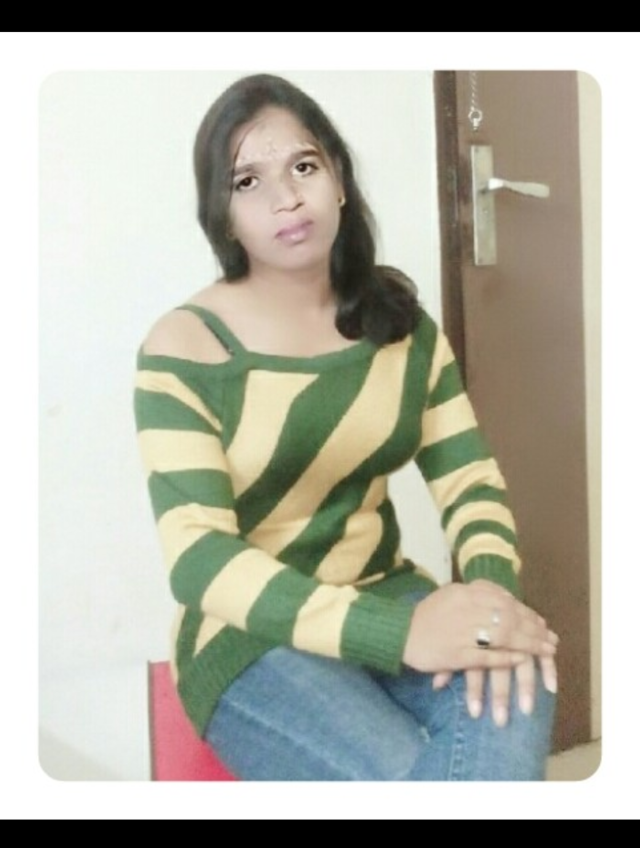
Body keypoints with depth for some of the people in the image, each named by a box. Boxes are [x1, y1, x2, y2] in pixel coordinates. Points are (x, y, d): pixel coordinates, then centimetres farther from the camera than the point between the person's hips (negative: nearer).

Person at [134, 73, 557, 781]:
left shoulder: (401, 319, 4)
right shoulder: (183, 347, -12)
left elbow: (470, 479, 2)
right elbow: (198, 557, -20)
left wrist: (491, 585, -22)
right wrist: (396, 633, -32)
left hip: (385, 595, 4)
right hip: (249, 635, -4)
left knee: (512, 694, -27)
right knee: (405, 774, -29)